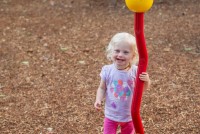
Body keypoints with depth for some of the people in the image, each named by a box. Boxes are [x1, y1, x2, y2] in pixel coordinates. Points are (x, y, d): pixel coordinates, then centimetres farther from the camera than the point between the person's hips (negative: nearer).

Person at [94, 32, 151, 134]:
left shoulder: (135, 71, -18)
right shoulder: (107, 70, -16)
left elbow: (144, 88, -5)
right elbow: (102, 88, -3)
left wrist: (146, 81, -27)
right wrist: (98, 100, -20)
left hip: (129, 114, 1)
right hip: (111, 114, -1)